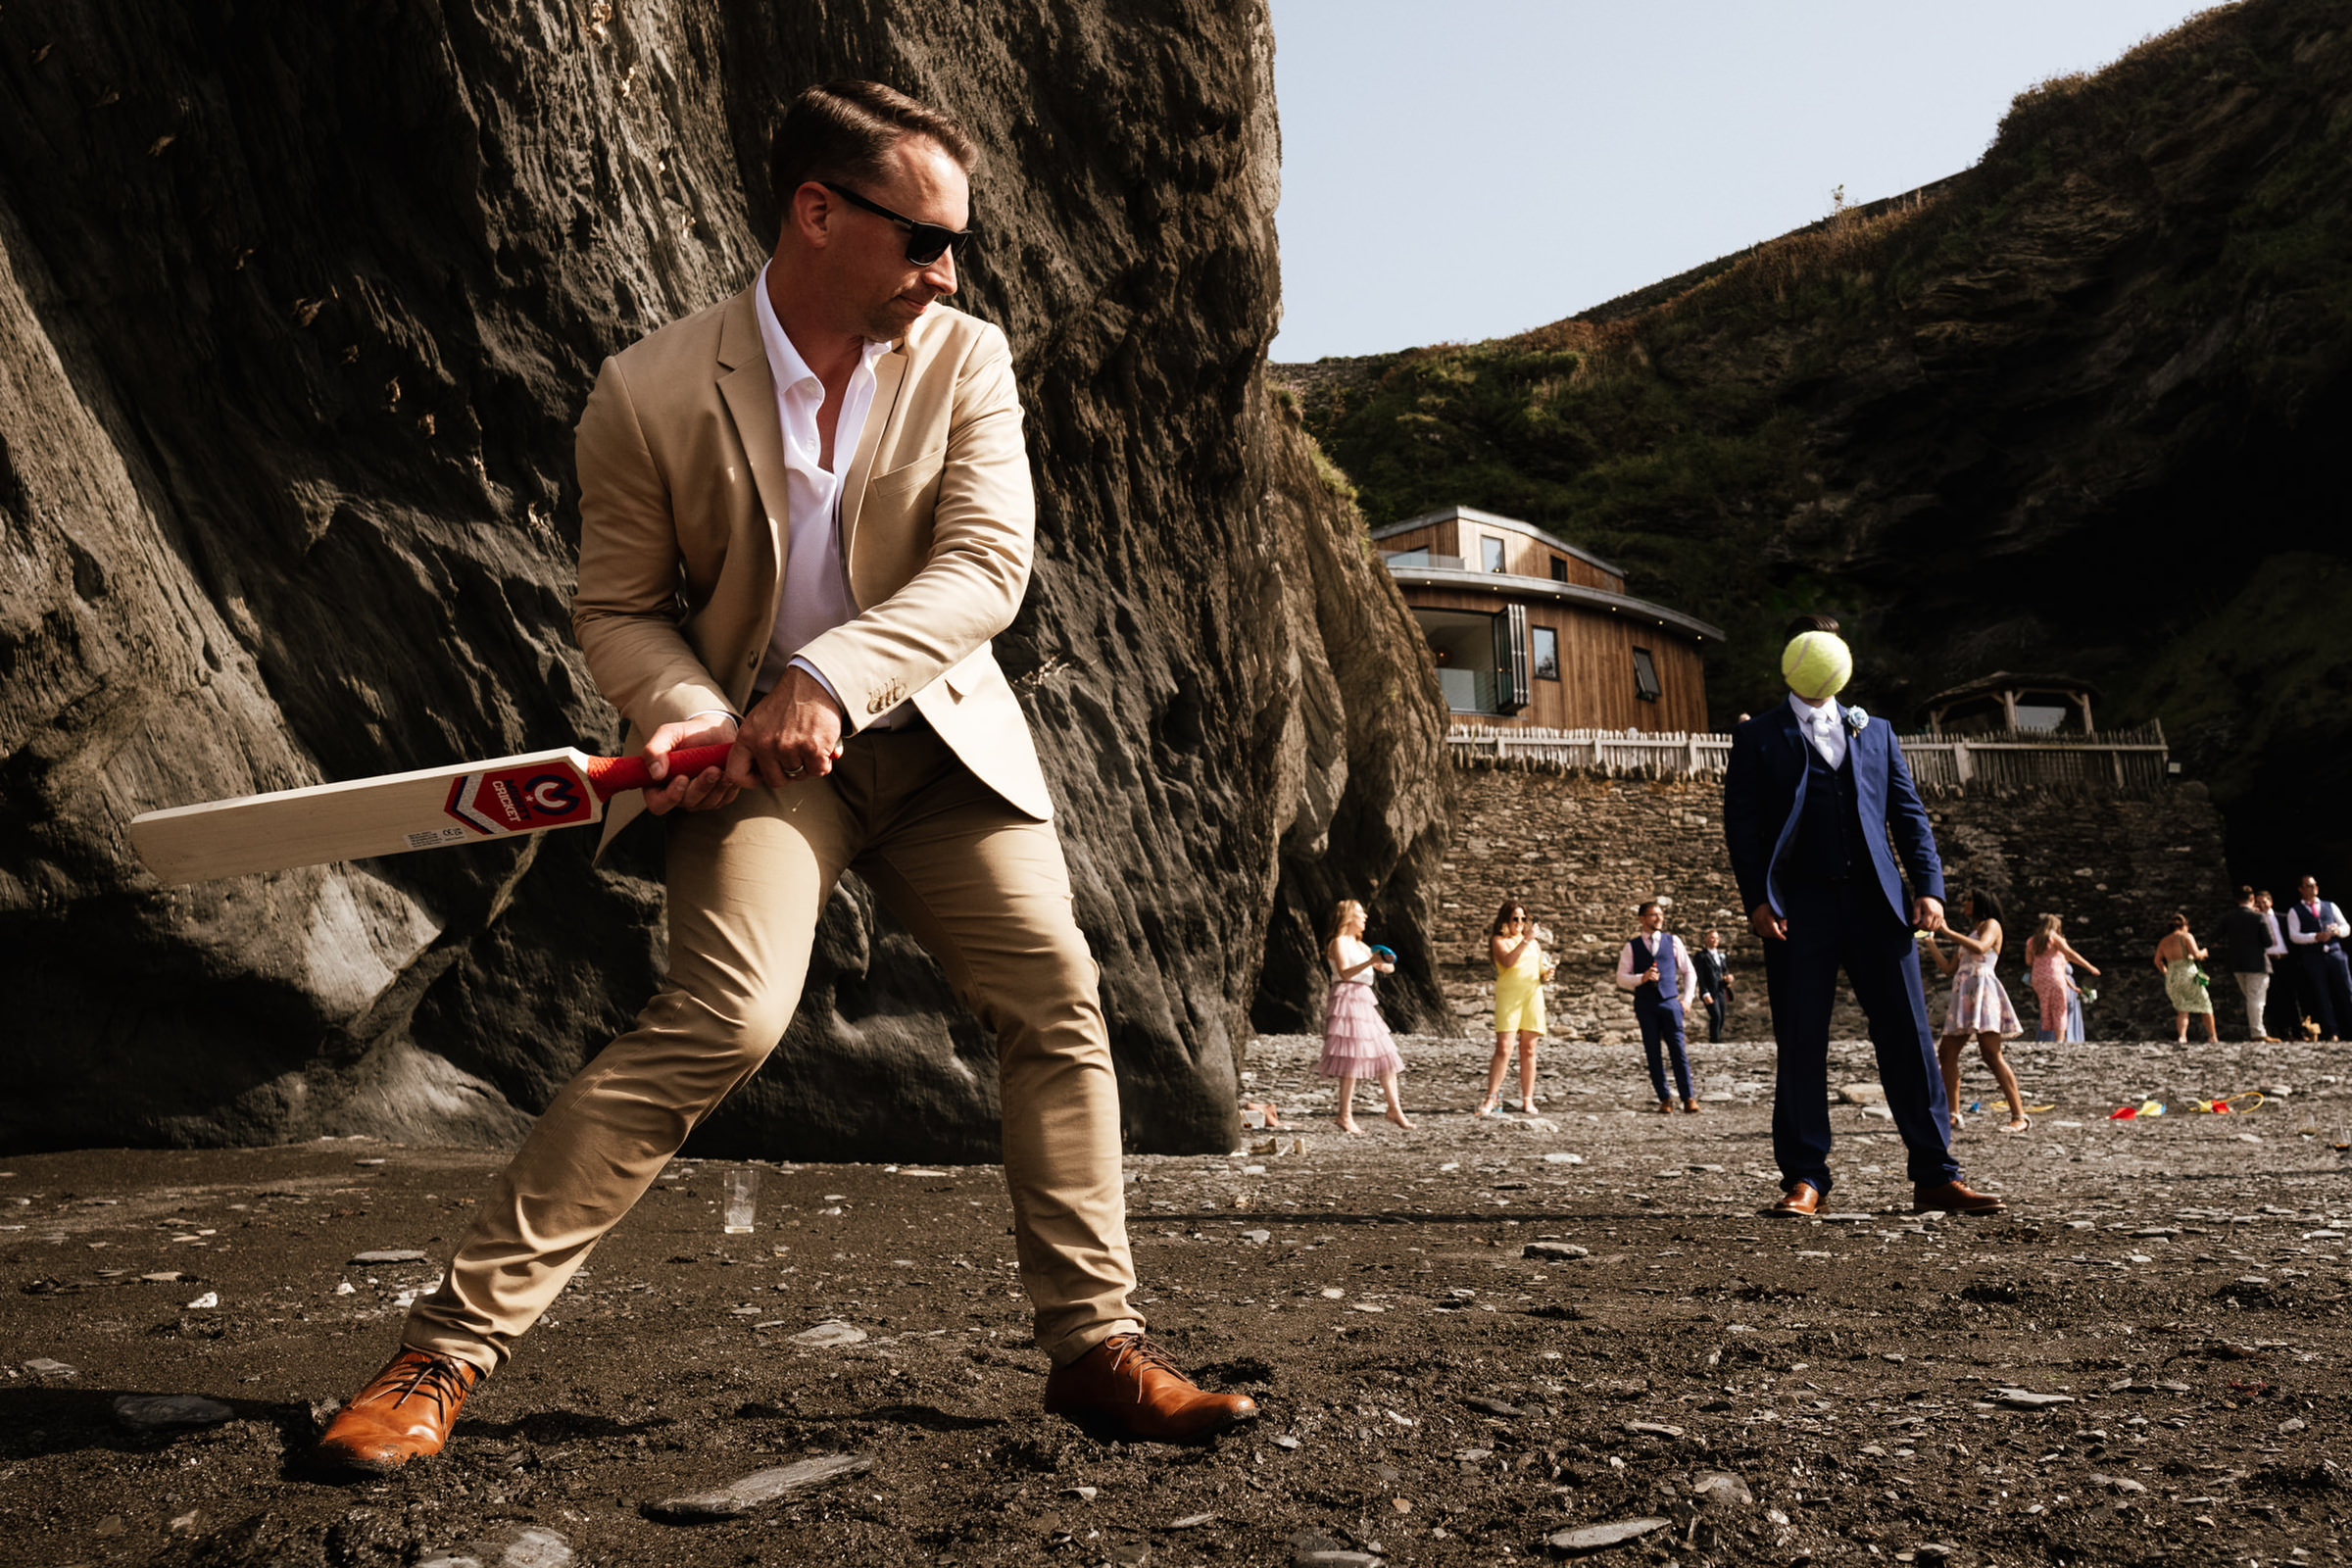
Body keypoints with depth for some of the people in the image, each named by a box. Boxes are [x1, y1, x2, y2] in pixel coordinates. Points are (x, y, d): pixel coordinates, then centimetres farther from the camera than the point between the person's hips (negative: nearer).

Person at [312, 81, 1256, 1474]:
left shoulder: (966, 361, -3)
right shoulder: (651, 392, -8)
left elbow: (988, 564, -14)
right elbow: (620, 608, 1)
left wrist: (829, 681, -28)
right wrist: (690, 716, -20)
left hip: (937, 733, 4)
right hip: (755, 750, -3)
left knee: (1057, 997, -5)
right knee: (729, 1015, -22)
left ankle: (1098, 1345, 10)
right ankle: (451, 1347, -12)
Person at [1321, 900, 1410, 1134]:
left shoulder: (1360, 946, 24)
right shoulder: (1339, 943, -3)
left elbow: (1387, 968, 21)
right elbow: (1344, 973, -18)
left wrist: (1386, 963, -3)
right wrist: (1369, 962, -30)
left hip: (1364, 1002, 9)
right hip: (1347, 1000, -9)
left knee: (1386, 1054, 5)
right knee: (1352, 1057, -13)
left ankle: (1395, 1108, 10)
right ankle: (1345, 1115, -11)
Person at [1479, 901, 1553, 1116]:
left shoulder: (1533, 942, 21)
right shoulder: (1499, 940, 4)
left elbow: (1540, 969, 26)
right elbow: (1507, 961, -15)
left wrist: (1546, 974, 3)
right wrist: (1525, 940, -19)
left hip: (1532, 996, 5)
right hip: (1508, 996, -5)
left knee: (1528, 1050, 3)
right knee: (1503, 1048, -13)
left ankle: (1527, 1100, 6)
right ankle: (1490, 1099, -13)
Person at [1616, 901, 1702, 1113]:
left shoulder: (1673, 941, 10)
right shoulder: (1632, 946, 7)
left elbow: (1689, 971, 16)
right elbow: (1621, 978, 4)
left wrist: (1687, 999, 7)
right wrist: (1642, 978, -13)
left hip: (1670, 1002, 0)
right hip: (1645, 1005, 0)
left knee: (1678, 1051, -6)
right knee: (1653, 1054, 0)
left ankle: (1688, 1099, -3)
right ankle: (1664, 1100, 5)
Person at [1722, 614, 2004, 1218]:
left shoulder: (1874, 732, 20)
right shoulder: (1758, 737, 10)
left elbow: (1908, 814, 15)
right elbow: (1742, 822, 2)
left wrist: (1929, 886, 1)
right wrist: (1756, 898, -10)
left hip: (1876, 903, 3)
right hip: (1800, 908, -3)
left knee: (1909, 1038, 0)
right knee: (1800, 1047, -1)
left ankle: (1935, 1176, 6)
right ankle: (1804, 1180, 6)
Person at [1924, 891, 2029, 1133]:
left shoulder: (1991, 924, 5)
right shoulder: (1969, 935, 30)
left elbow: (1980, 948, -17)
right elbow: (1949, 968, 25)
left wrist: (1948, 931, -13)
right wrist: (1930, 941, 22)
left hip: (1983, 989, -9)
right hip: (1963, 995, 9)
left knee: (1991, 1054, -19)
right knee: (1946, 1053, 0)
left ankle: (2019, 1116, -21)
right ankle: (1953, 1116, 1)